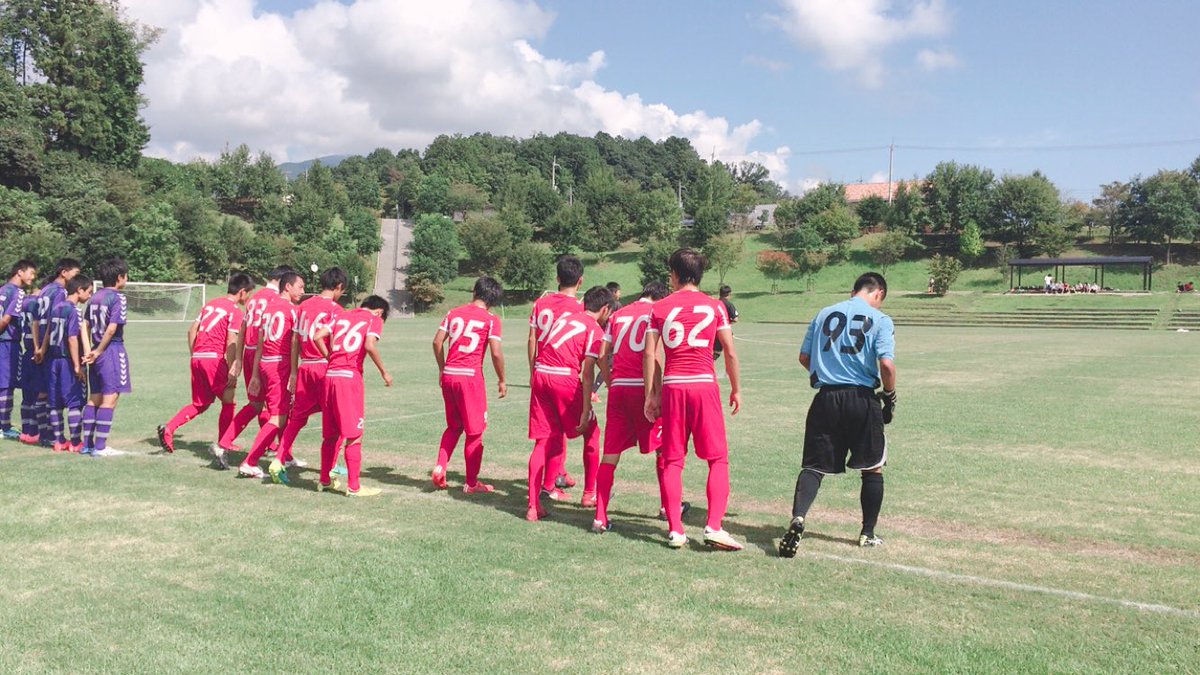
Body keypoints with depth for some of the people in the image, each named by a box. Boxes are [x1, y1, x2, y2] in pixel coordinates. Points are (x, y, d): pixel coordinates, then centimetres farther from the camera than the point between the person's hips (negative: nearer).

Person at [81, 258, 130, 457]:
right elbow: (111, 329, -18)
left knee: (95, 398, 14)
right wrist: (98, 352, -9)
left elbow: (85, 325, 10)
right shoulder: (118, 298, -11)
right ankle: (100, 447, -5)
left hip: (98, 353, 8)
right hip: (112, 351, -8)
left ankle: (87, 443, 18)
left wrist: (89, 351, 7)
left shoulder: (94, 297, 12)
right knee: (110, 399, -5)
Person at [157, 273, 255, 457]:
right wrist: (232, 371, -12)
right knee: (228, 403, 5)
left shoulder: (210, 304, 17)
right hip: (215, 359, -7)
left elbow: (192, 331, 15)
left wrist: (193, 356, 21)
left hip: (197, 357, 7)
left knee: (200, 404, 18)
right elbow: (231, 342, -14)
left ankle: (168, 428, 1)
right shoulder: (236, 311, -5)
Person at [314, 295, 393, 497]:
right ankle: (353, 487, 1)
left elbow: (318, 337, 9)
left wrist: (331, 358, 18)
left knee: (330, 434, 16)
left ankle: (325, 480, 25)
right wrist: (384, 372, -4)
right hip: (350, 377, -6)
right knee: (354, 435, -1)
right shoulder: (374, 320, 4)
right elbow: (369, 346, -14)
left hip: (330, 375, 6)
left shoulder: (342, 316, 20)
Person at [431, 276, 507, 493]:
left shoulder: (454, 313, 9)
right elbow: (496, 354, -9)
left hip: (448, 375, 5)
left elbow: (437, 341, 6)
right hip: (470, 377, -5)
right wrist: (501, 380, 3)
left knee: (453, 426, 22)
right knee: (474, 432, 7)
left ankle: (440, 467, 7)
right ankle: (471, 483, 12)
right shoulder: (491, 320, -3)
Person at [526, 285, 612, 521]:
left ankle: (533, 506, -1)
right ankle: (590, 494, 24)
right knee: (592, 432, 15)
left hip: (540, 375, 6)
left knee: (544, 441, 7)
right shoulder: (595, 330, 0)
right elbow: (587, 372, -7)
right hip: (565, 378, -6)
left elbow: (540, 345, 20)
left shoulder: (565, 316, 21)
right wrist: (586, 411, -9)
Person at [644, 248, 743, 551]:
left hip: (672, 388, 1)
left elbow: (649, 354, 2)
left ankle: (675, 530, 6)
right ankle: (714, 527, -4)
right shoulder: (714, 306, 4)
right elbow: (730, 353, 5)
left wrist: (651, 395, 8)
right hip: (704, 385, -1)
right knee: (718, 458, 6)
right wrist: (736, 390, 16)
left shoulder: (659, 308, 6)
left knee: (672, 461, 8)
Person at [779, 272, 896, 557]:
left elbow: (804, 357, 12)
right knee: (873, 468, 15)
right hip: (862, 398, -2)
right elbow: (886, 364, -14)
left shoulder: (825, 314, 10)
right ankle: (868, 533, 21)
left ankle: (798, 517, -21)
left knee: (814, 466, 3)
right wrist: (890, 395, 2)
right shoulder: (880, 320, -1)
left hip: (826, 397, 2)